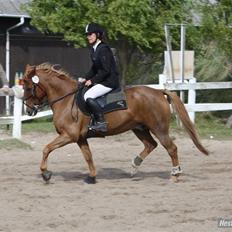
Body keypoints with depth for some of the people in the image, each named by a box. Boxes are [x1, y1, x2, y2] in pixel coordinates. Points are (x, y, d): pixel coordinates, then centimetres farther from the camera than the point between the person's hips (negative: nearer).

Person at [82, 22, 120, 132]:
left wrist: (92, 80, -17)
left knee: (88, 96, -24)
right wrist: (86, 78, 9)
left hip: (109, 81, -11)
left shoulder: (103, 49, -18)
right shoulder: (94, 49, 12)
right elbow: (94, 68, 21)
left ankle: (101, 122, -22)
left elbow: (106, 70, -21)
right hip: (102, 80, 11)